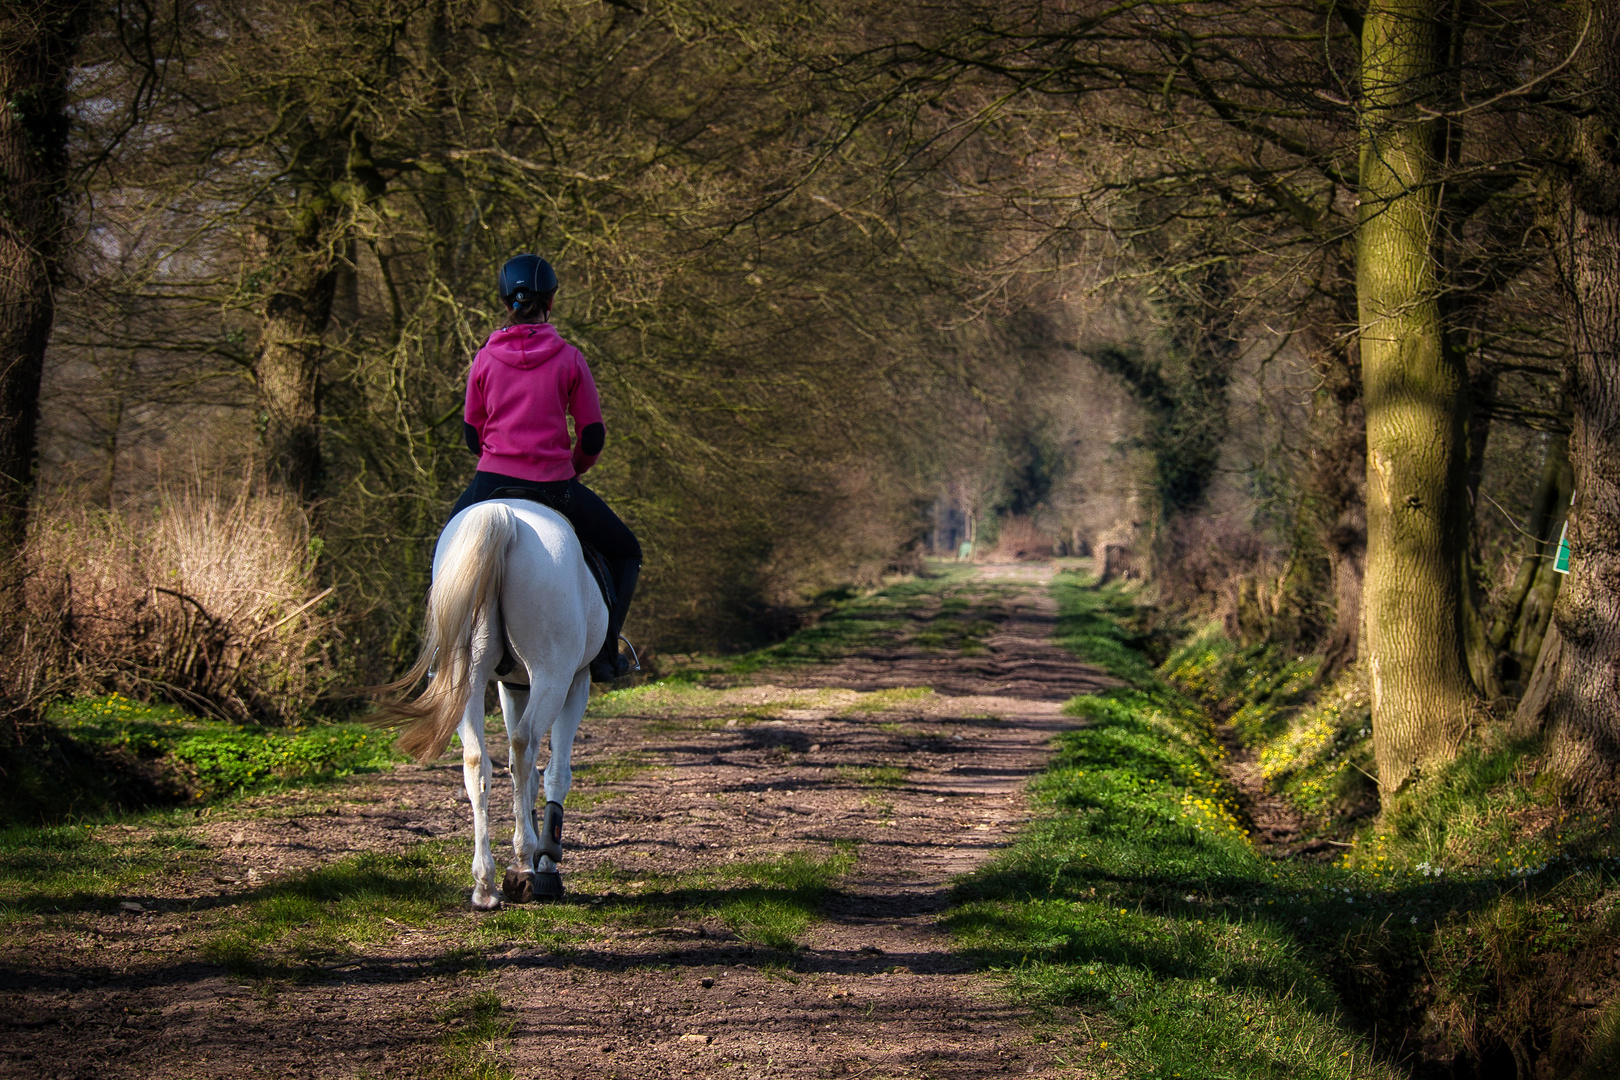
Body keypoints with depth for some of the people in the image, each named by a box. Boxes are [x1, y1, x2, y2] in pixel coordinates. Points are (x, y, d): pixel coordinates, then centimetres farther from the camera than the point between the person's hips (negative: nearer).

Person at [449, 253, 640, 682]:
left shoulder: (484, 359, 1)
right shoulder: (569, 359, -4)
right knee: (625, 552, 19)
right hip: (555, 486, -2)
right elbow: (593, 438, -1)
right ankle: (604, 651, 7)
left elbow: (472, 434, 8)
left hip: (492, 483, 2)